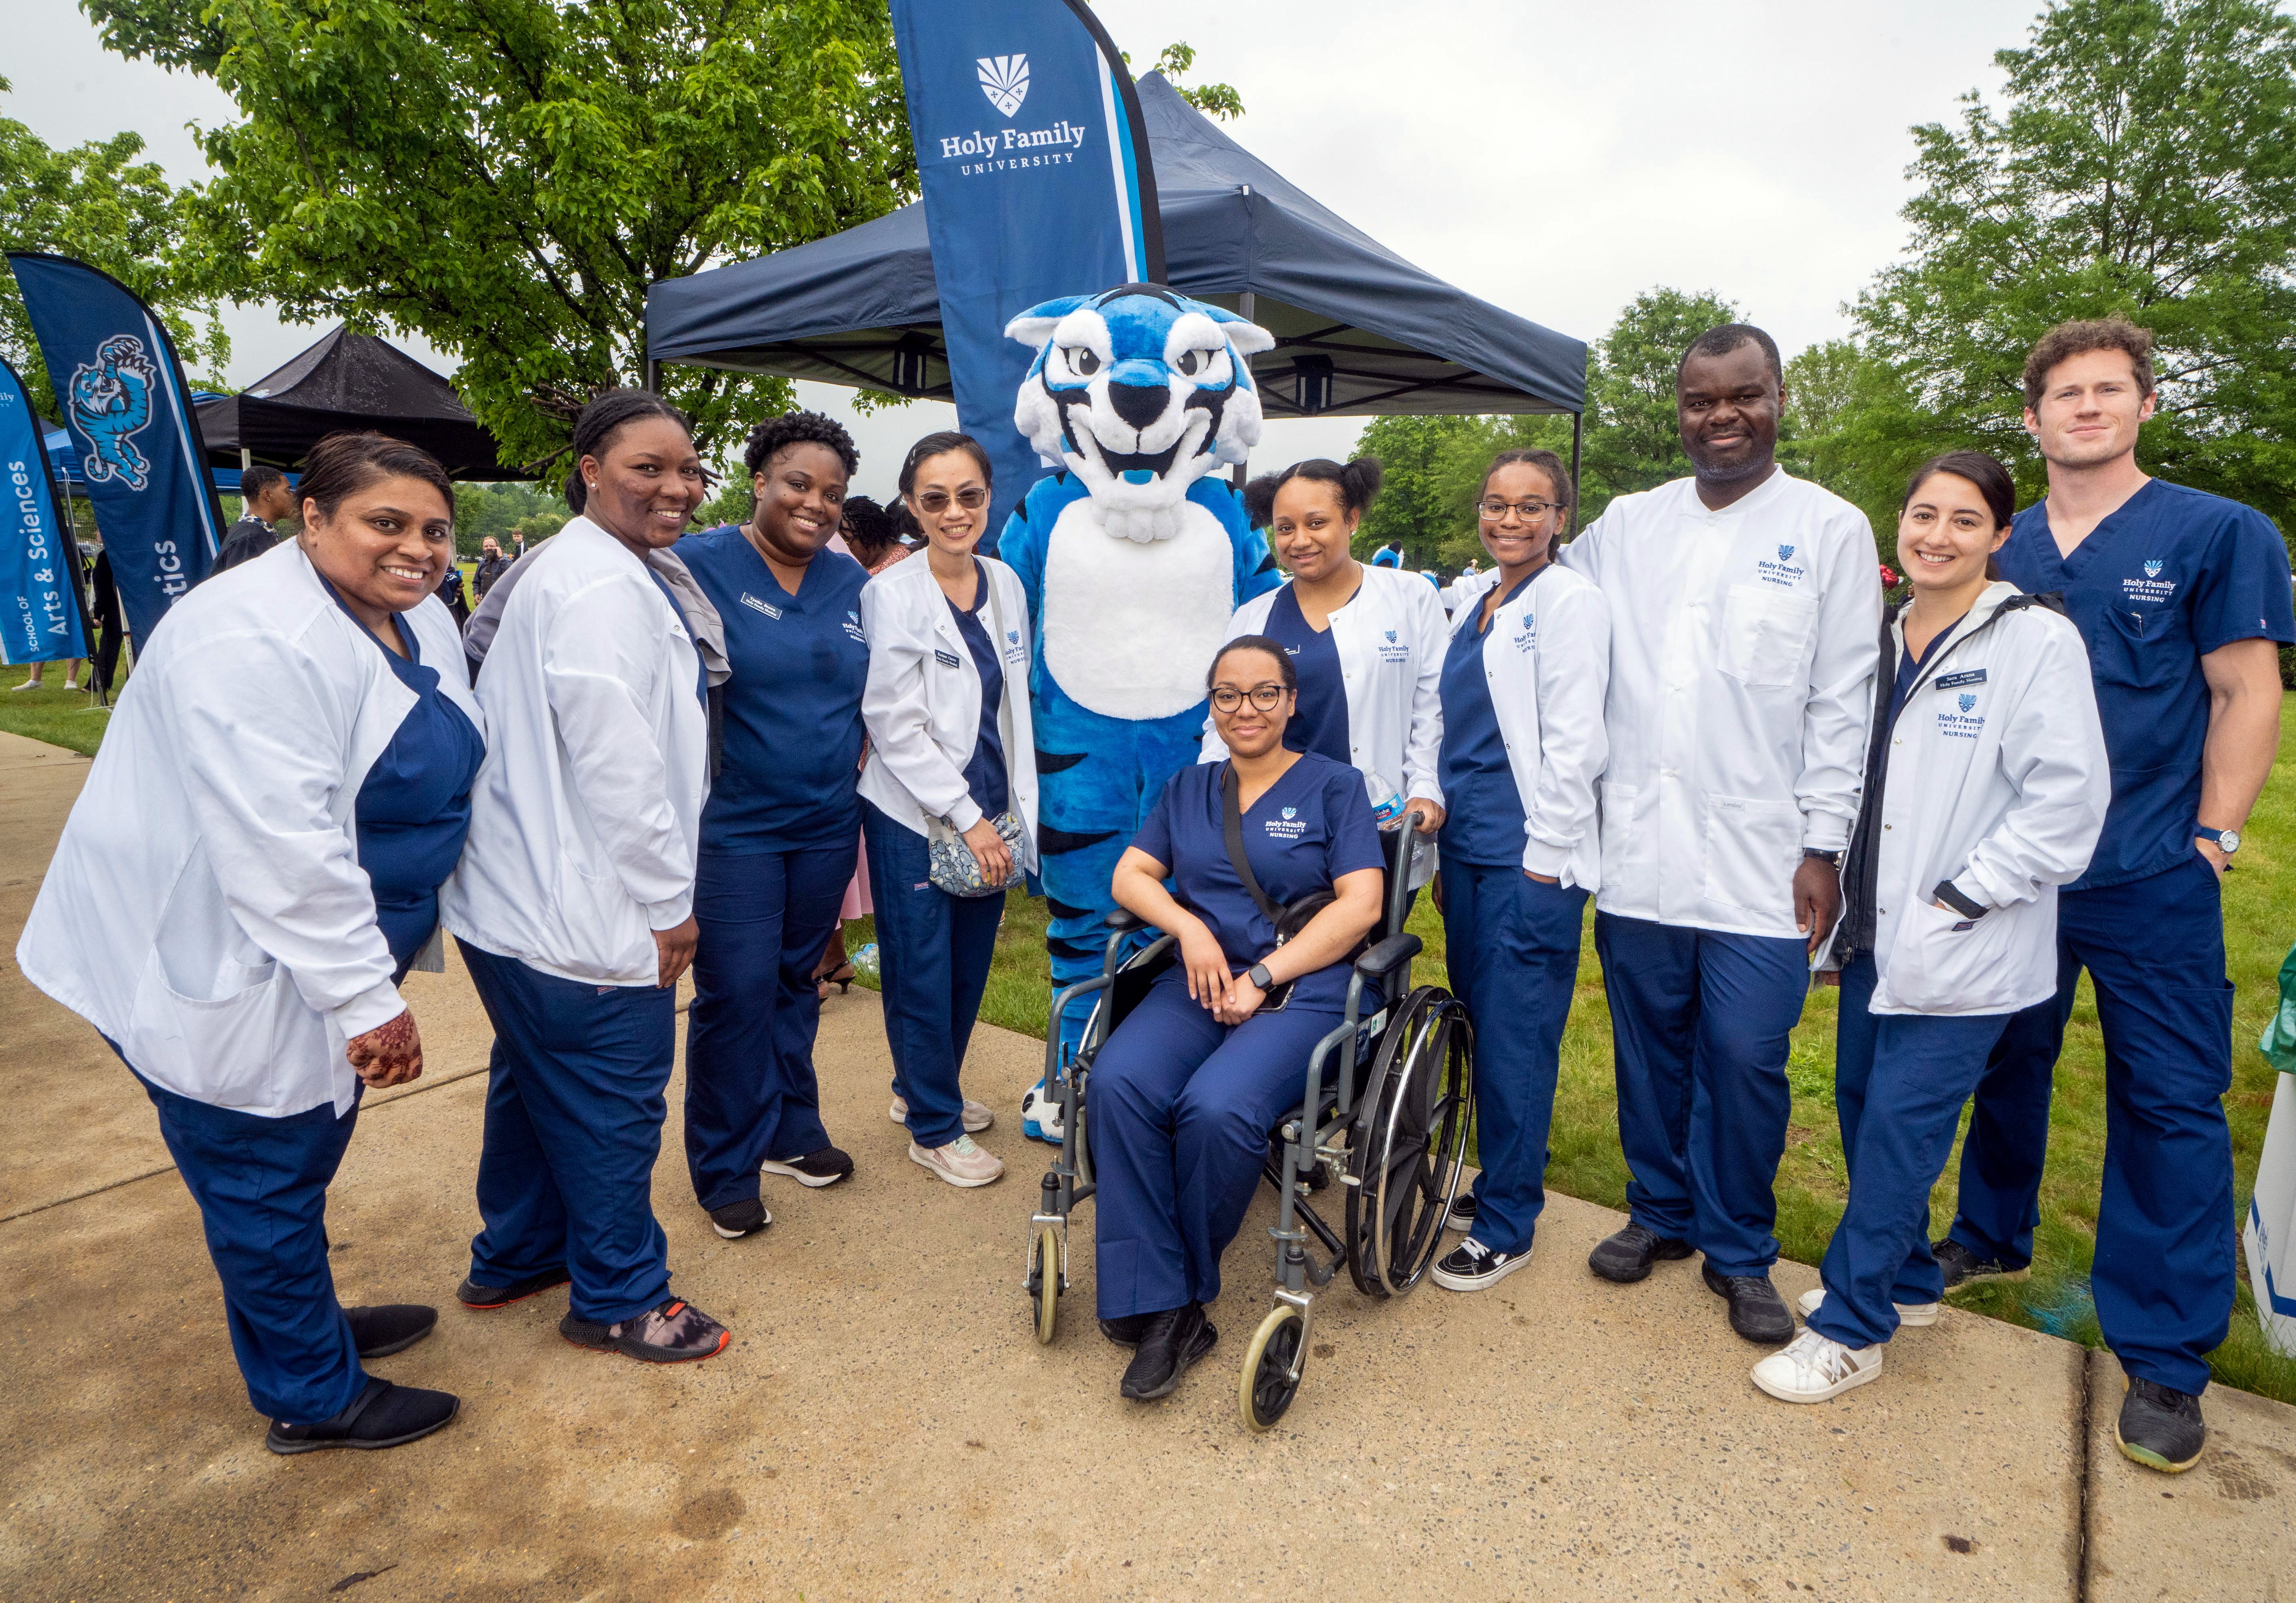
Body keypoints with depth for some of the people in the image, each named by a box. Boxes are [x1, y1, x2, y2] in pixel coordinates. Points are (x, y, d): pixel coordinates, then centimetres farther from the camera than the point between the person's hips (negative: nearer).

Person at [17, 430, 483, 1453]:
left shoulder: (416, 621, 3)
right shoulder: (258, 641, -26)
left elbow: (441, 781, 13)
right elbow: (283, 849, -31)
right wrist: (367, 999, -28)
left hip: (312, 959, 9)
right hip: (219, 972, -9)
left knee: (301, 1161, 24)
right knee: (264, 1179, 7)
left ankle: (309, 1325, 45)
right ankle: (312, 1399, 25)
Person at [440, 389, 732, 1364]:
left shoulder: (567, 568, 16)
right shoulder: (604, 588, -20)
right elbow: (620, 766, -24)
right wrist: (667, 901, -14)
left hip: (518, 903, 11)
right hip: (589, 916, -11)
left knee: (535, 1085, 25)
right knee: (612, 1108, 6)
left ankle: (513, 1259, 44)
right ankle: (619, 1299, 25)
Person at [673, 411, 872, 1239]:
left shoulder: (852, 581, 7)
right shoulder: (700, 563, -8)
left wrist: (855, 769, 7)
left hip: (828, 823, 5)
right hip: (734, 824, -5)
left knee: (797, 979, 16)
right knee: (736, 992, -1)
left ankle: (791, 1132, 33)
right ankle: (728, 1170, 16)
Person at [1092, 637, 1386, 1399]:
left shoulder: (1334, 785, 7)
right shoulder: (1188, 788, 20)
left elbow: (1361, 905, -4)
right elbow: (1130, 875, 13)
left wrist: (1262, 977, -12)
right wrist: (1190, 928, -7)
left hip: (1304, 987, -4)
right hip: (1200, 981, 4)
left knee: (1218, 1107, -32)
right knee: (1119, 1082, -28)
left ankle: (1184, 1288, -5)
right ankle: (1162, 1310, -20)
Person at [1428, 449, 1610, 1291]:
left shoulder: (1570, 602, -9)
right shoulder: (1474, 602, 14)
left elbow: (1573, 741, -13)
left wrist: (1546, 856, -15)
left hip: (1530, 854, -7)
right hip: (1466, 844, 7)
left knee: (1515, 1037, 0)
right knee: (1481, 1022, 15)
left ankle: (1508, 1224, 13)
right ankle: (1498, 1180, 31)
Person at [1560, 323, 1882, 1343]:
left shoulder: (1831, 530, 2)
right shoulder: (1627, 525, 10)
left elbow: (1842, 704, -1)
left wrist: (1824, 847, -6)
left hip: (1761, 859, -2)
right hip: (1638, 850, 3)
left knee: (1746, 1059, 1)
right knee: (1649, 1045, 13)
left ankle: (1739, 1253, 22)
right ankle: (1660, 1210, 34)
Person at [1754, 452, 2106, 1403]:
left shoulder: (2037, 642, -8)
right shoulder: (1877, 643, 10)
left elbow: (2066, 801, -13)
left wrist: (1954, 900, -15)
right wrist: (1838, 907, 13)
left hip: (1963, 955, -6)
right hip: (1874, 934, 7)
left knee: (1899, 1128, -3)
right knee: (1862, 1108, 14)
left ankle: (1849, 1329, 11)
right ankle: (1905, 1283, 35)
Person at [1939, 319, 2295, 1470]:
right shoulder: (2003, 555, 7)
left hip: (2152, 883, -3)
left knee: (2169, 1103, 1)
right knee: (2007, 1064, 16)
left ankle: (2164, 1360, 13)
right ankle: (1992, 1240, 37)